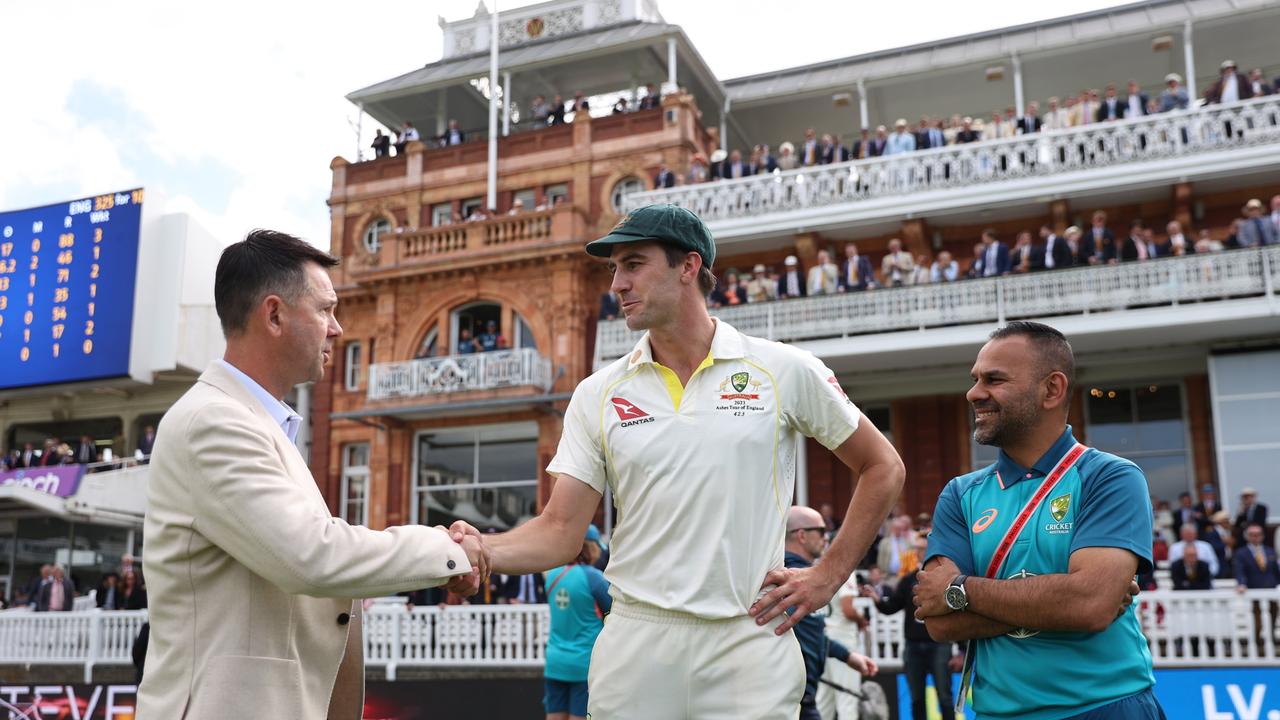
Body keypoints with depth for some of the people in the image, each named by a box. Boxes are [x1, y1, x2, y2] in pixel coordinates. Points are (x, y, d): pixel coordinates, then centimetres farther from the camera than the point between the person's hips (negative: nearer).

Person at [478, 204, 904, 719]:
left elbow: (882, 469, 8)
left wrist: (828, 576, 2)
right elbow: (560, 533, 1)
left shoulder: (785, 371, -1)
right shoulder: (597, 395, 4)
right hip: (636, 642, 2)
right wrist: (479, 551, -17)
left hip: (749, 641, -1)